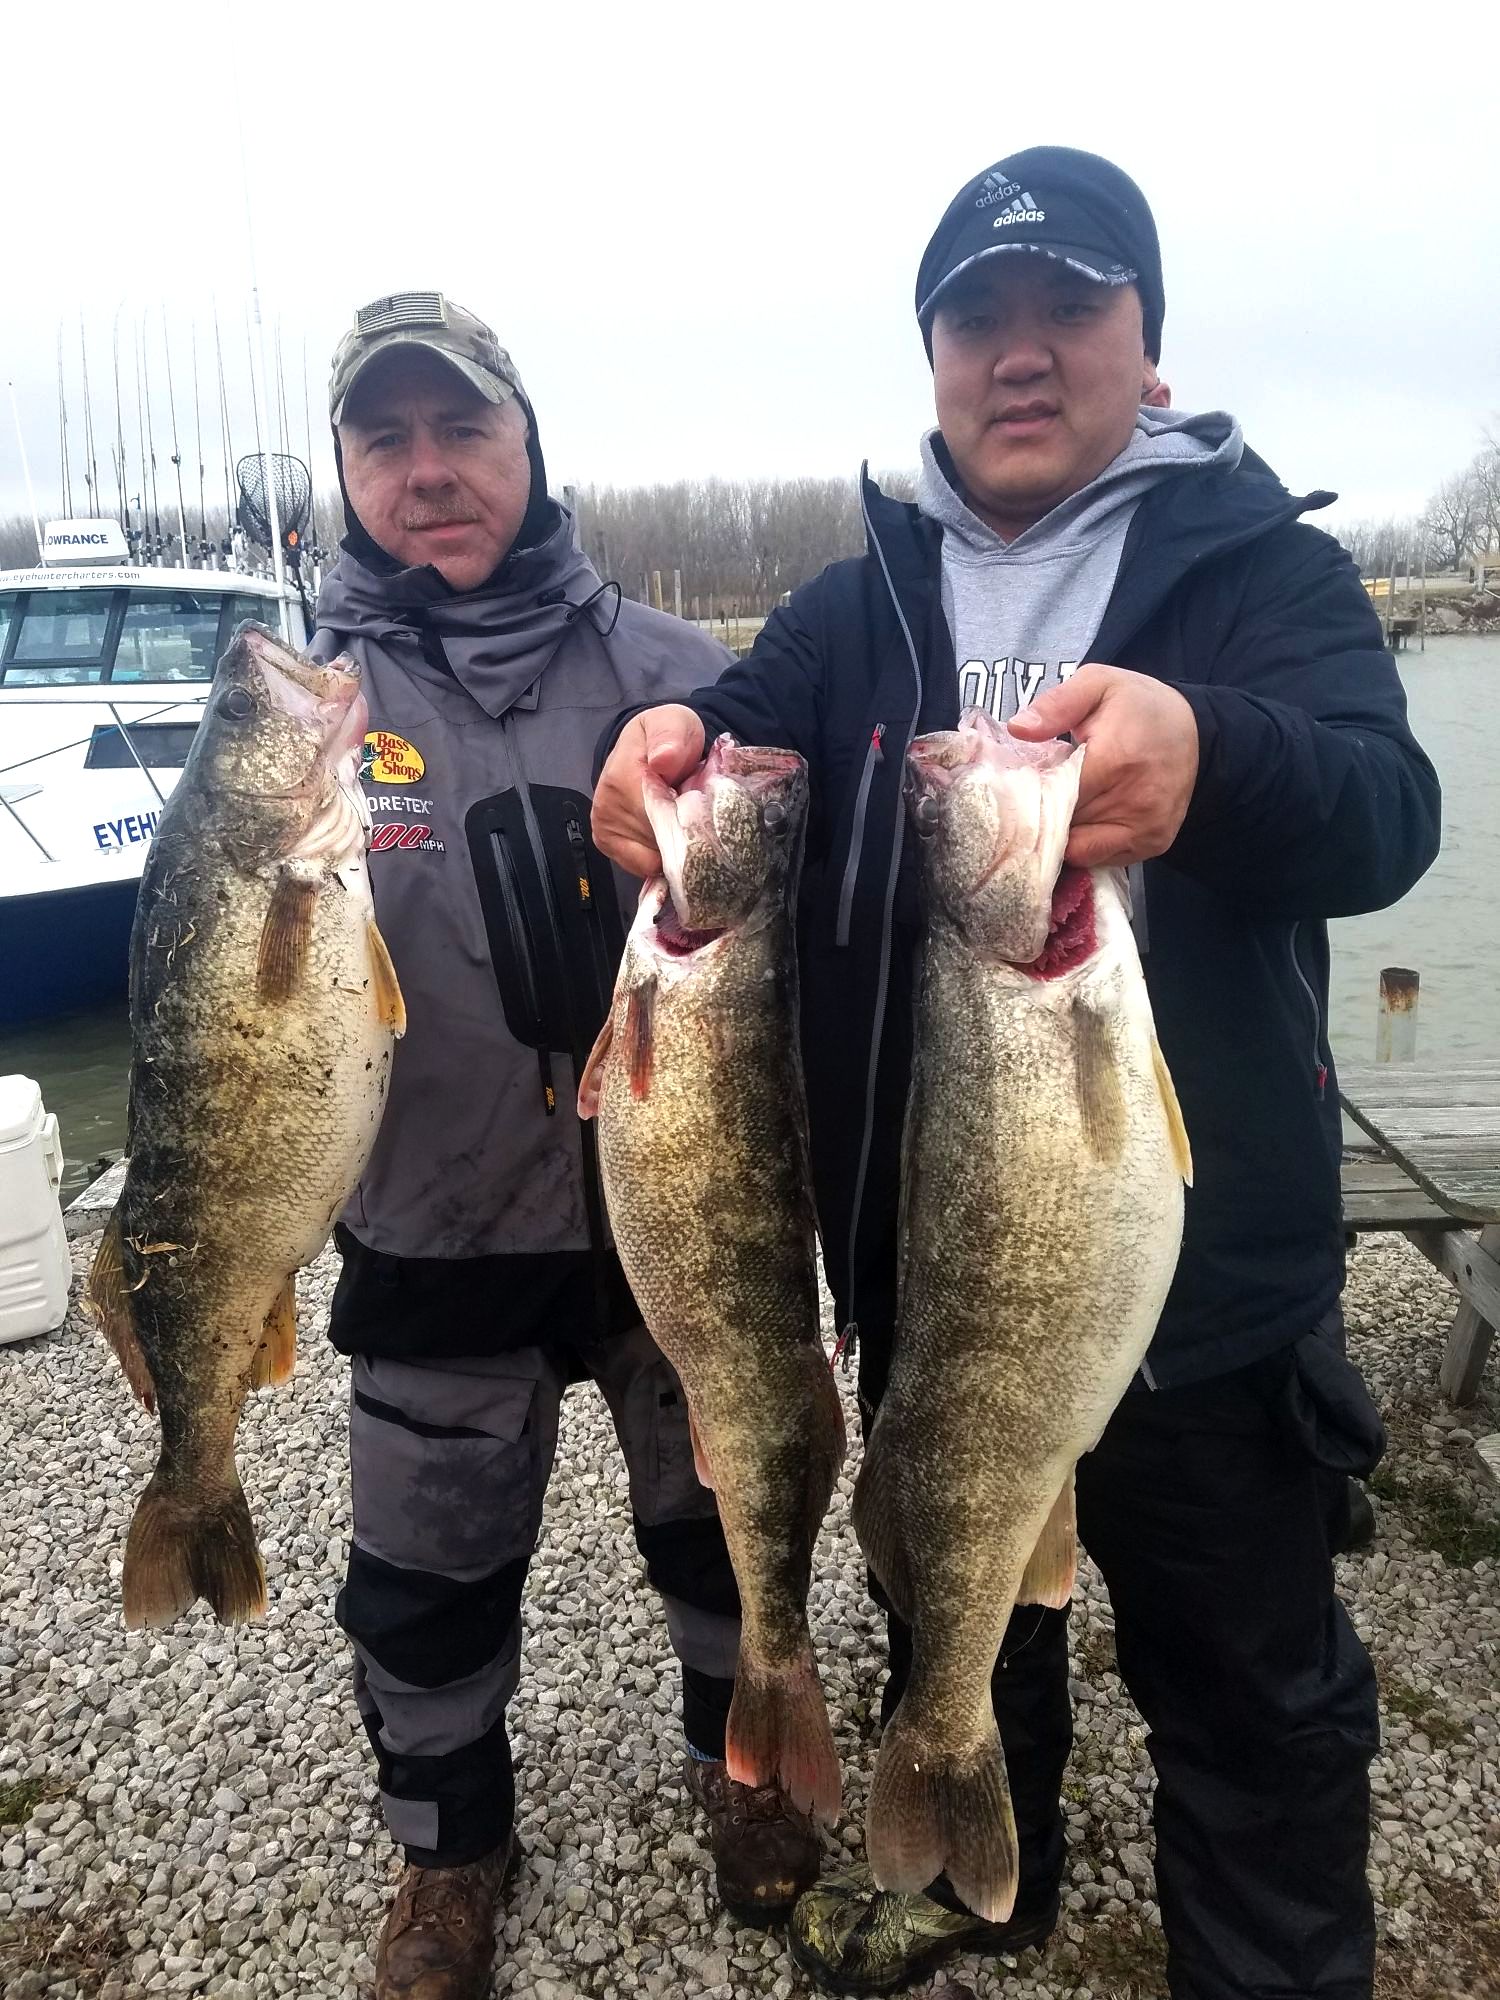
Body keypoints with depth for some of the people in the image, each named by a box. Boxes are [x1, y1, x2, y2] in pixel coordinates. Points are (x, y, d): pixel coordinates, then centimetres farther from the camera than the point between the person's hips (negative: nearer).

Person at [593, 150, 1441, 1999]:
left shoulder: (1263, 570, -6)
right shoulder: (862, 606, 7)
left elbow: (1380, 811, -23)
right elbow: (742, 729, -8)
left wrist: (1204, 760, -47)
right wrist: (664, 739, -33)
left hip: (1194, 1273, -3)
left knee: (1249, 1685, 14)